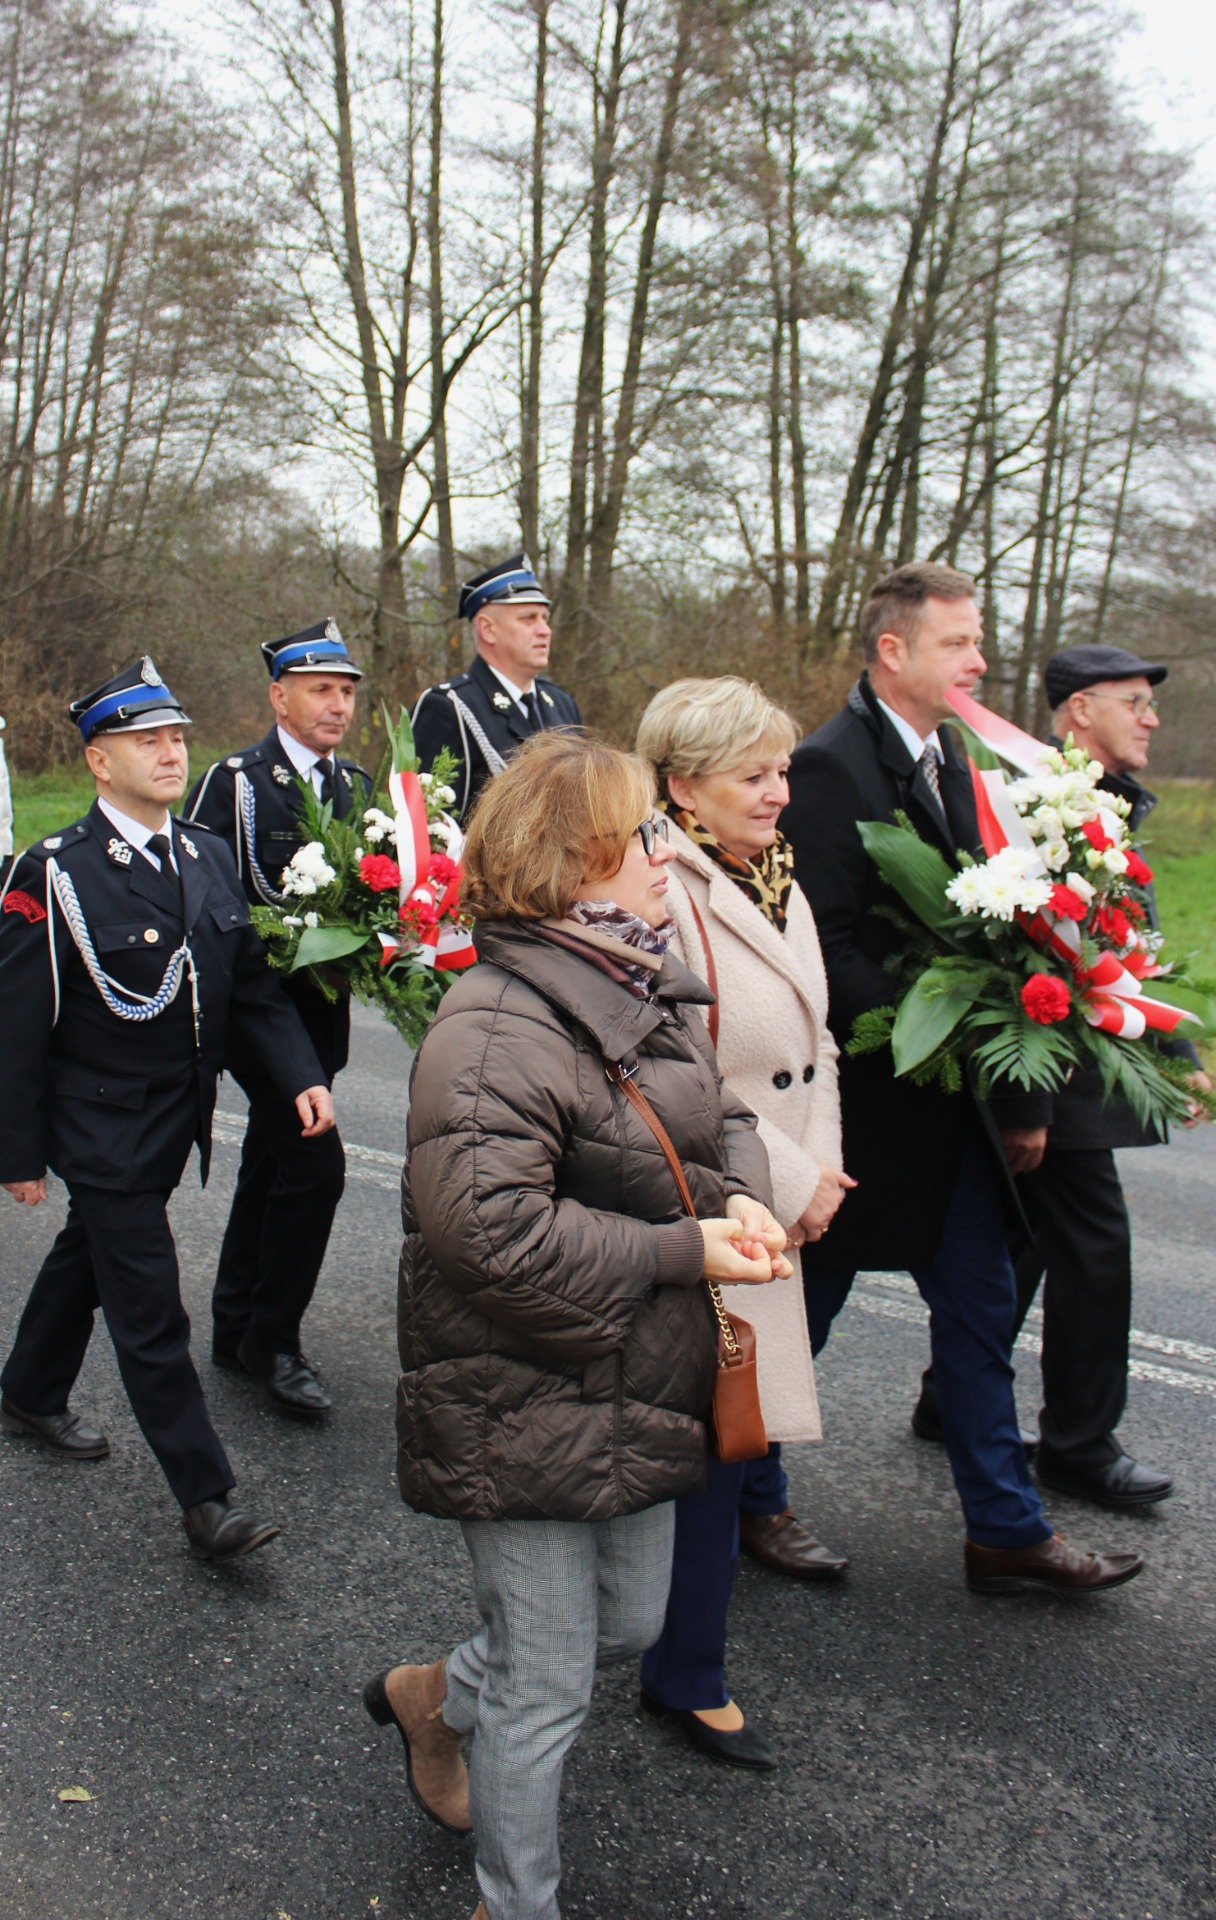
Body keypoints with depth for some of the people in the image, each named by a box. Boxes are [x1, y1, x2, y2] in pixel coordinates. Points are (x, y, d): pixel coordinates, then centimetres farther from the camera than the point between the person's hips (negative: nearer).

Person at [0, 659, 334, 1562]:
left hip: (178, 1115, 7)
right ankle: (207, 1498, 6)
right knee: (150, 1309, -3)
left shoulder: (209, 857, 3)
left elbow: (253, 980, 7)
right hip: (103, 1124, -7)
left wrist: (301, 1074, -7)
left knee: (89, 1256, 26)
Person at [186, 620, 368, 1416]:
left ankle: (237, 1327, 30)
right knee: (313, 1162, -13)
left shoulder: (354, 783, 10)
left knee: (269, 1165, 16)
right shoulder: (235, 781, -10)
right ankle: (272, 1339, 4)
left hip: (322, 1005, 7)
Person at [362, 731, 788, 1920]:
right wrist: (682, 1250, -24)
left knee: (631, 1626, 24)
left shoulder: (651, 989, 6)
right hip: (525, 1411, -9)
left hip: (632, 1395, 9)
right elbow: (492, 1228, -32)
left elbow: (721, 1115, 16)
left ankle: (433, 1696, 50)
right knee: (550, 1689, 7)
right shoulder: (497, 1028, -25)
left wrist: (740, 1196, -8)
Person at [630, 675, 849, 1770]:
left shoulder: (780, 887, 10)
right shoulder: (662, 897, -19)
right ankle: (687, 1673, 16)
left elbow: (815, 1045, 16)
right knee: (711, 1432, 0)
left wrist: (820, 1168, 2)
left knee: (742, 1414, 19)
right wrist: (789, 1184, -15)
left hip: (777, 1205, 8)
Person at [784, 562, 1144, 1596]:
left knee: (981, 1309, 13)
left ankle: (1005, 1530, 25)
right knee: (802, 1308, 9)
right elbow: (825, 947, -20)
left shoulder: (949, 760, 10)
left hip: (956, 1106, 8)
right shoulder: (827, 766, -15)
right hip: (864, 1102, -8)